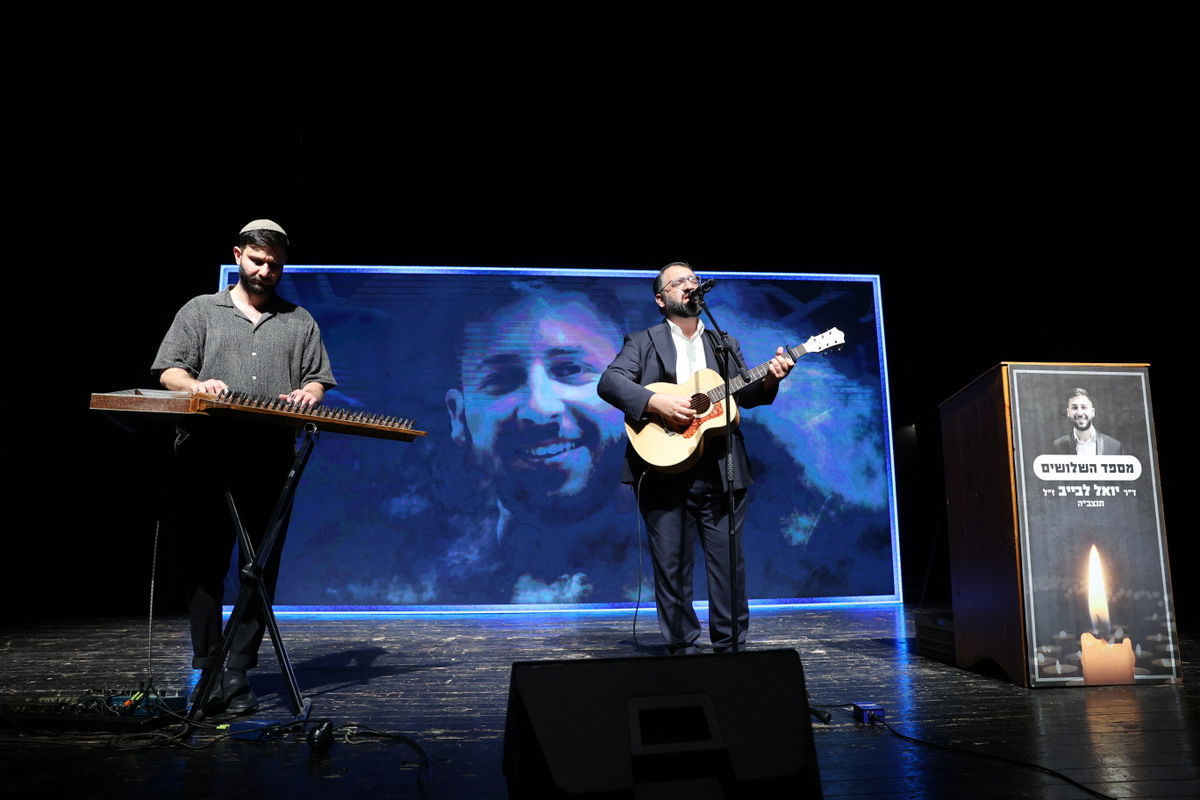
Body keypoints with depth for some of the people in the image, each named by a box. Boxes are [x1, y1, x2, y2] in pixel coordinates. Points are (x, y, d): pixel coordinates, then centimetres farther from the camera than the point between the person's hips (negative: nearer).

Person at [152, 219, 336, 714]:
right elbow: (169, 371, 8)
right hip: (207, 456, -1)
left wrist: (308, 394, -7)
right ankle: (205, 670, 5)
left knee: (261, 568, 0)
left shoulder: (299, 321, 20)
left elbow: (318, 377, 16)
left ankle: (238, 673, 7)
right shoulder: (201, 311, 16)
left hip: (272, 460, 1)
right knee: (204, 563, -1)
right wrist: (196, 385, -14)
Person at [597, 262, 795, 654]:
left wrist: (768, 380, -9)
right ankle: (682, 647, 17)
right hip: (664, 470, -2)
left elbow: (745, 395, 12)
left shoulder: (725, 344, 18)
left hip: (720, 472, 3)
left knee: (729, 561, 4)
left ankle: (730, 645, 18)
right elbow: (609, 382, -7)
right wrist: (655, 402, -20)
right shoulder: (642, 342, 7)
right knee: (671, 564, 4)